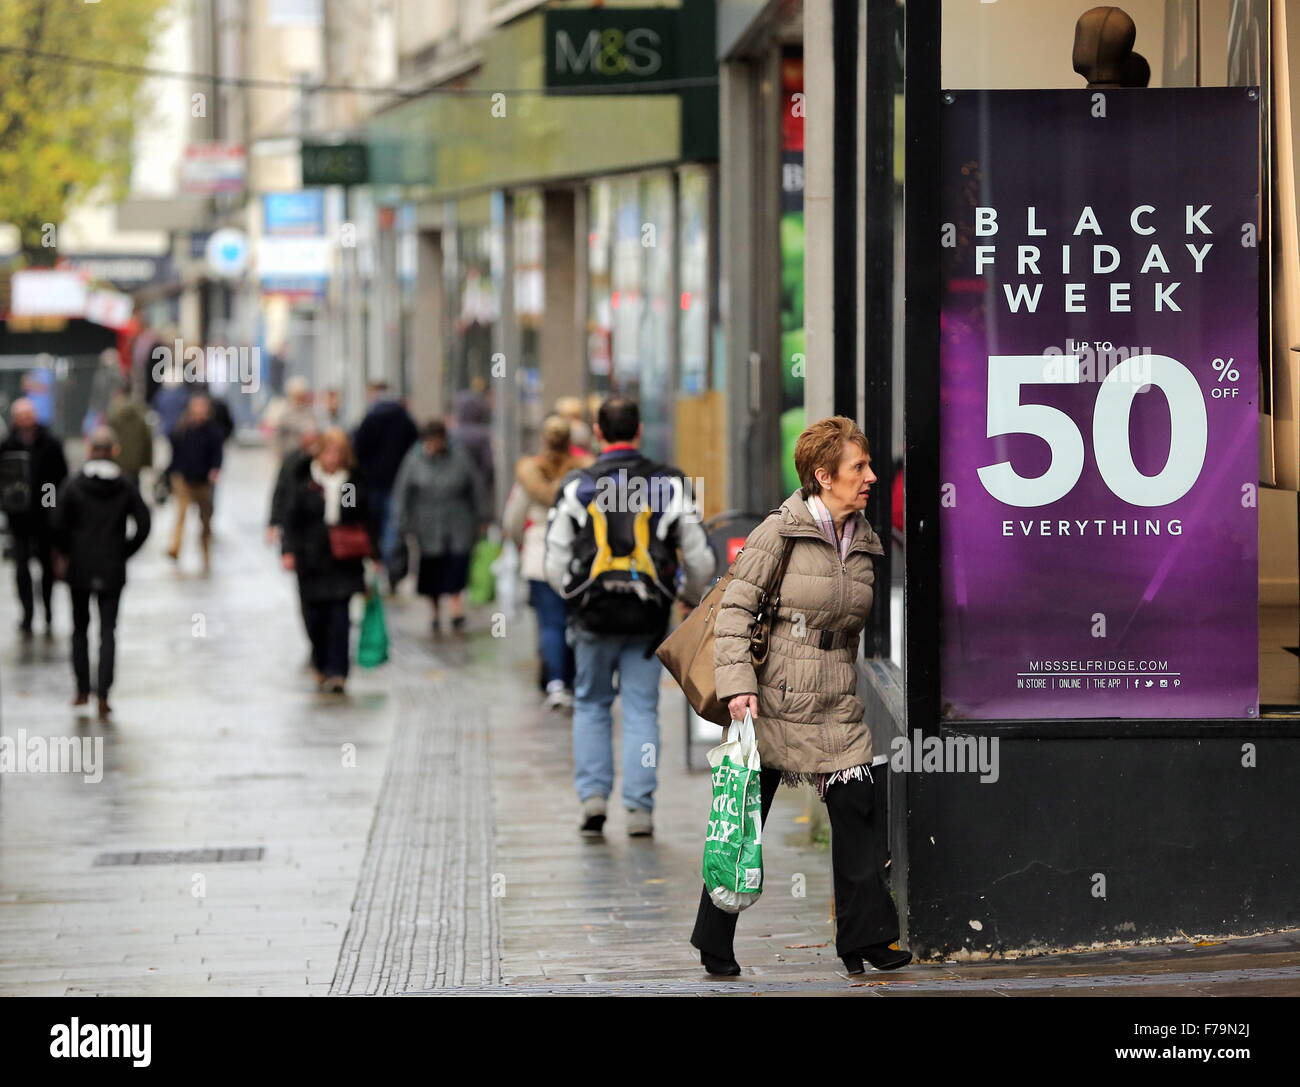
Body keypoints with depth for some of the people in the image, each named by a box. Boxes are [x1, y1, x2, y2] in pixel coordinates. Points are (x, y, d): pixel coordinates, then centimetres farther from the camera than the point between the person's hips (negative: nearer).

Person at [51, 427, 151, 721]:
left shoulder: (74, 486, -8)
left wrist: (68, 553, 6)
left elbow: (59, 526, -10)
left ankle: (82, 689, 15)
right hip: (113, 570, 1)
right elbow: (143, 524, -5)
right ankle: (103, 695, -7)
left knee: (80, 628, 15)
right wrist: (124, 552, 6)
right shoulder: (126, 487, -3)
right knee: (108, 631, 3)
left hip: (80, 568, -1)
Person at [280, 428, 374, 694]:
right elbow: (292, 520, 1)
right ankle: (322, 665, 27)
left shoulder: (355, 485, 4)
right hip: (311, 560, 0)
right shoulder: (304, 483, 0)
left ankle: (336, 672, -7)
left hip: (344, 561, 0)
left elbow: (365, 522, 10)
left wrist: (372, 554, 7)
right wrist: (288, 550, -8)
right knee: (315, 615, 5)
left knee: (340, 615, -8)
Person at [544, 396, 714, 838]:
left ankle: (593, 794, 6)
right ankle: (639, 808, 0)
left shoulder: (577, 487, -2)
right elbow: (700, 559, 2)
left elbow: (556, 564, -1)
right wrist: (692, 595, 22)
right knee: (641, 709, 5)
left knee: (591, 705, 15)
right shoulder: (669, 485, -1)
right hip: (648, 618, 0)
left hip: (594, 617, 0)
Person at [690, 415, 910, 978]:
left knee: (856, 812, -3)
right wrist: (738, 684, -19)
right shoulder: (780, 531, -8)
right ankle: (714, 944, 13)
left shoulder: (864, 542, 11)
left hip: (837, 709, 5)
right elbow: (735, 608, -9)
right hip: (773, 701, -5)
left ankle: (865, 938, 2)